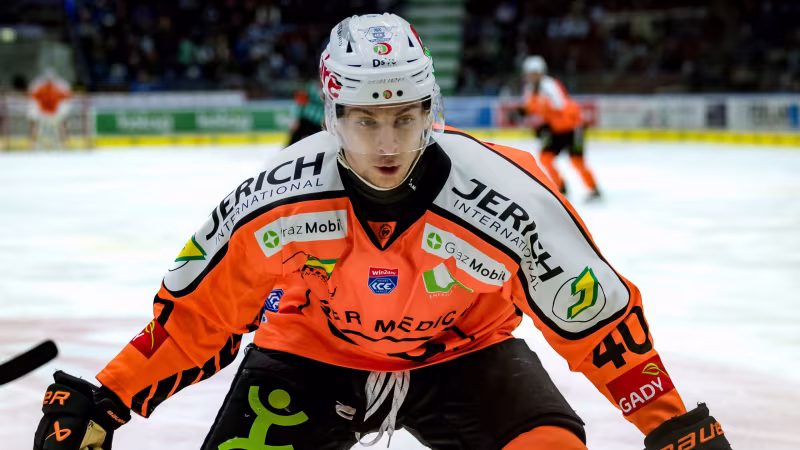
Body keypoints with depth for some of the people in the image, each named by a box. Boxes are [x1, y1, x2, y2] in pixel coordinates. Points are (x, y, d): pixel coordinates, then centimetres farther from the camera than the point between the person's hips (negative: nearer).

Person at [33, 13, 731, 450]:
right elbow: (199, 311, -11)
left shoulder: (508, 201, -29)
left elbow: (598, 317, -17)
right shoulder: (277, 201, -25)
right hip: (311, 348, 1)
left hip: (463, 352, 0)